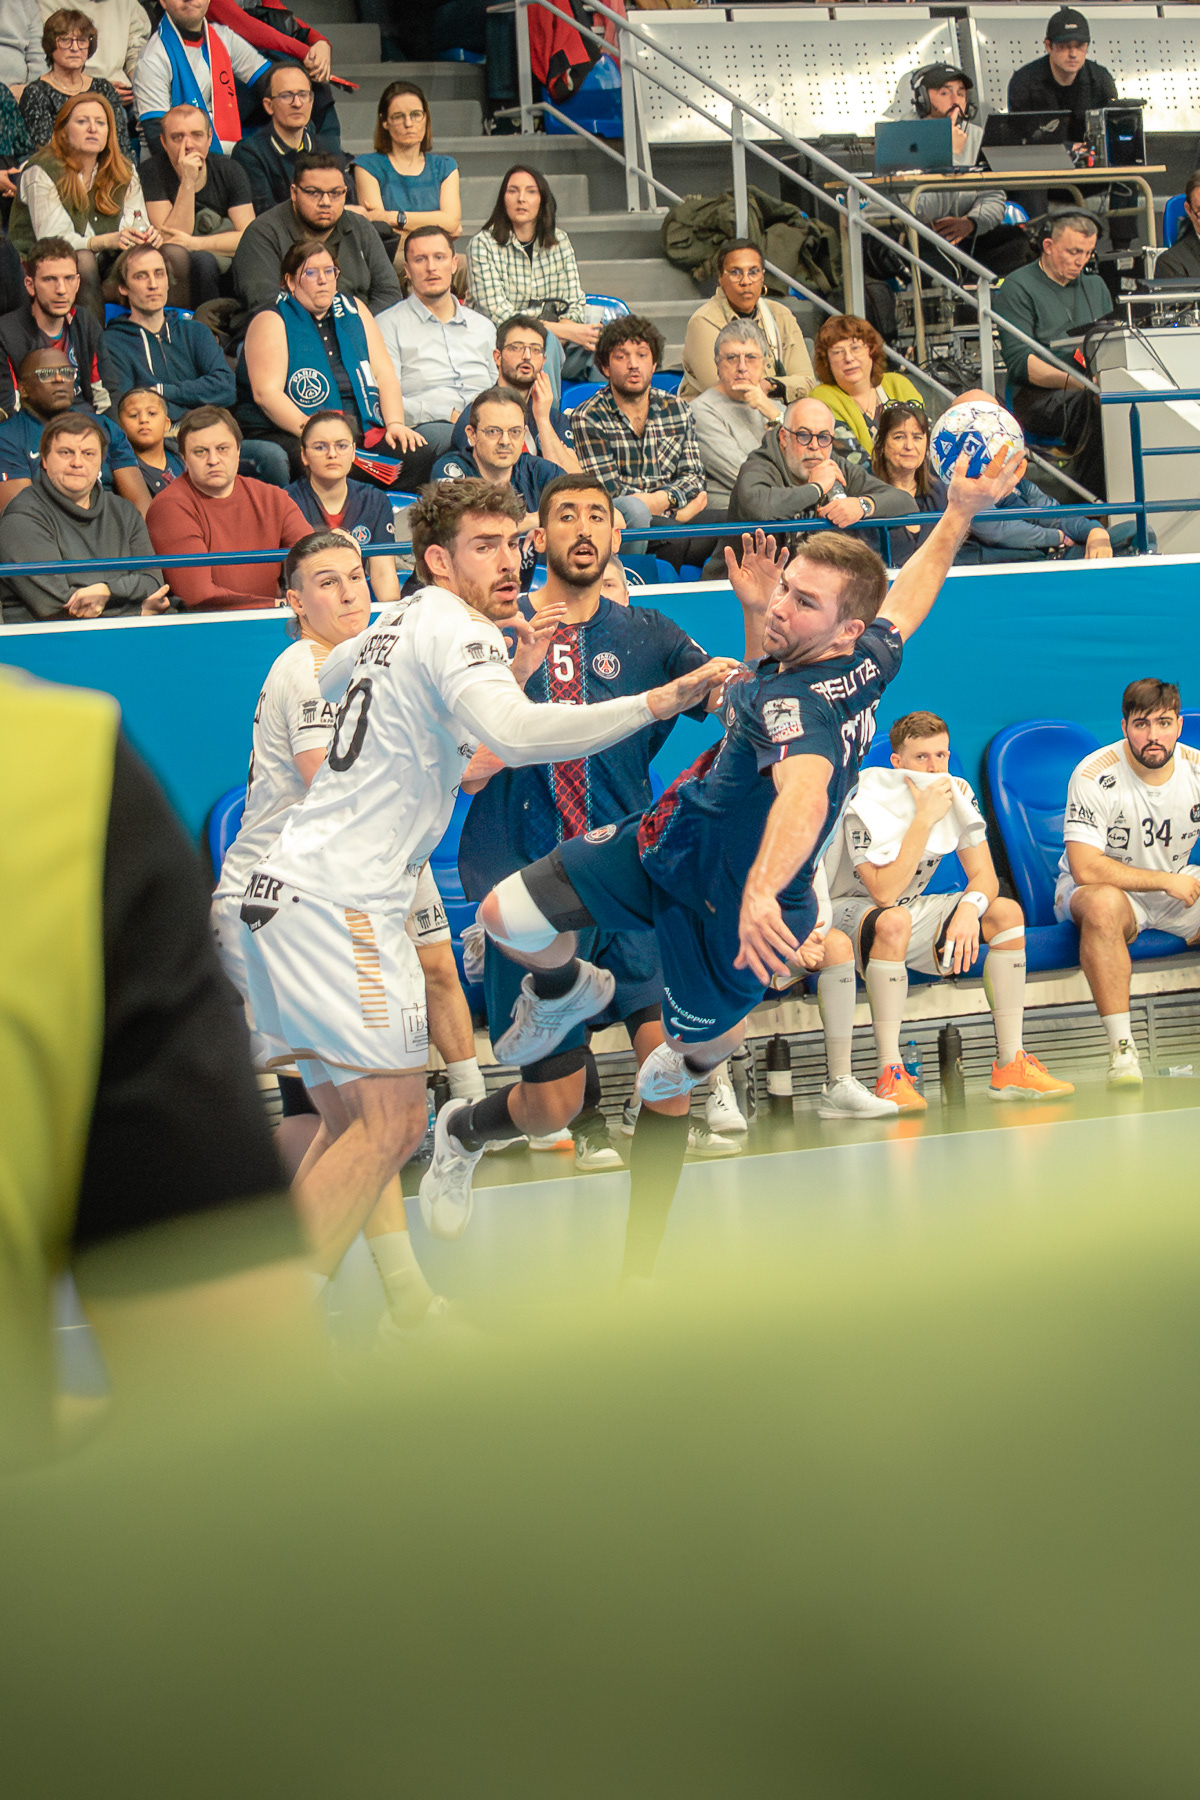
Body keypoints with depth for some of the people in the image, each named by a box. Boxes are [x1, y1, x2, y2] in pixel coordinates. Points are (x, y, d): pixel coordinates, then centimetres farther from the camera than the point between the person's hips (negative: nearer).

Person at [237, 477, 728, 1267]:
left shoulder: (399, 622, 17)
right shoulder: (454, 627, -12)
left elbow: (331, 674, 41)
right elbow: (515, 732, -32)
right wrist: (662, 701, -34)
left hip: (293, 887, 10)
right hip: (339, 900, -10)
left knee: (352, 1127, 15)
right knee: (393, 1122, -11)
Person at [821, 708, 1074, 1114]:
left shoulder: (957, 793, -4)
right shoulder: (866, 803, -24)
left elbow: (984, 875, -7)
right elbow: (885, 892, -33)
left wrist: (969, 908, -30)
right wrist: (924, 818, -33)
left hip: (912, 912, 7)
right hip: (848, 910, -7)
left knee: (1007, 912, -12)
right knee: (895, 921, -40)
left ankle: (1010, 1066, -13)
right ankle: (890, 1077, -37)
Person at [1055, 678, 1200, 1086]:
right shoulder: (1095, 776, -20)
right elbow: (1085, 869, -25)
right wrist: (1167, 881, -21)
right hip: (1110, 886, -5)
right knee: (1103, 904, -40)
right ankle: (1122, 1051, -38)